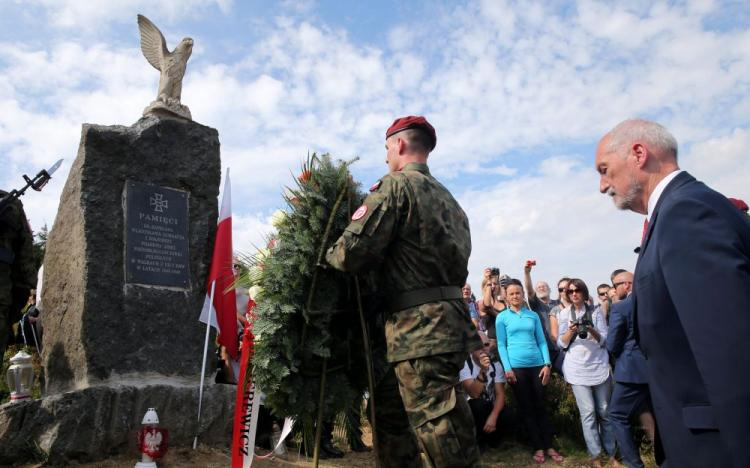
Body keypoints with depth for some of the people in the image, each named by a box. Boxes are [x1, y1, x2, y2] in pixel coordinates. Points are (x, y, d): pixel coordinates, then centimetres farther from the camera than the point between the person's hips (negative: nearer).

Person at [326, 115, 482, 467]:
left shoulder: (396, 185, -5)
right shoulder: (447, 198, 20)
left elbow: (353, 252, -13)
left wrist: (327, 255, 8)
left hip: (419, 327, -9)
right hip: (451, 318, 9)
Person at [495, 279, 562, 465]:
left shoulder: (533, 315, 8)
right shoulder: (502, 317, 1)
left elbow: (542, 341, 7)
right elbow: (501, 345, -2)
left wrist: (547, 364, -2)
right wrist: (507, 368, -10)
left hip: (537, 365, 2)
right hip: (516, 367, -2)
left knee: (540, 406, 7)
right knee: (527, 408, 6)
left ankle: (549, 446, 15)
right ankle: (538, 447, 15)